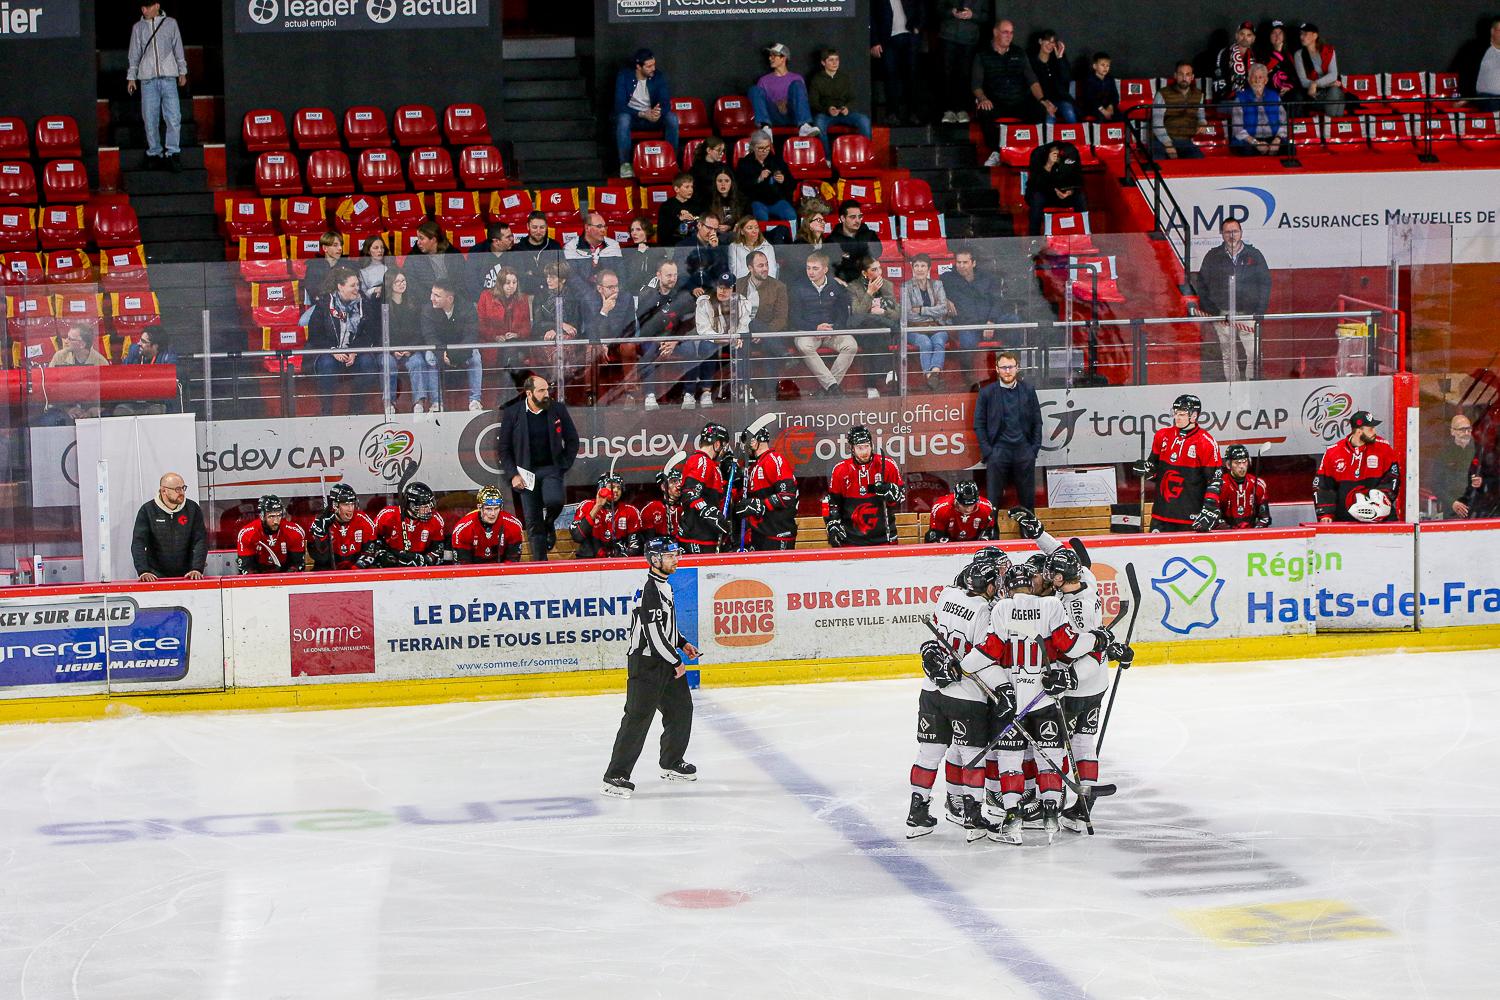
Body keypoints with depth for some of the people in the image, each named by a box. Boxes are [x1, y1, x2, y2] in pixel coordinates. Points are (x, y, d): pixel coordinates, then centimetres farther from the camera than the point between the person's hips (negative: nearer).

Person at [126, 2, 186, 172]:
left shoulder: (170, 23, 9)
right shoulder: (138, 27, 11)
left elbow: (178, 49, 13)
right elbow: (134, 54, 15)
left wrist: (182, 72, 11)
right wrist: (131, 77, 11)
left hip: (168, 77, -1)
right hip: (147, 78, 1)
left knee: (174, 117, -10)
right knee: (150, 119, -1)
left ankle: (172, 153, -6)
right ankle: (155, 154, 7)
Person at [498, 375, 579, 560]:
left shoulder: (558, 410, 1)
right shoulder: (512, 413, -2)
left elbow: (572, 440, 9)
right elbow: (504, 448, 2)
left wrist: (564, 466, 0)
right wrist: (512, 475, -6)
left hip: (551, 469, 0)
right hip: (526, 472, 0)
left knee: (554, 501, -29)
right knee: (533, 523, -1)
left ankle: (549, 525, 5)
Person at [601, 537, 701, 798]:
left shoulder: (664, 585, 12)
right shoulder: (650, 590, -21)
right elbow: (654, 634, -23)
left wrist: (682, 643, 17)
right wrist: (676, 661, -14)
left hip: (665, 662, 10)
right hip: (646, 664, -10)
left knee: (681, 708, 17)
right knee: (638, 718, -11)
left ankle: (671, 764, 33)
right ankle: (615, 777, -9)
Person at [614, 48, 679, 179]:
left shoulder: (659, 76, -6)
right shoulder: (624, 76, -13)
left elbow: (666, 103, -10)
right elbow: (620, 105, -19)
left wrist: (658, 112, -36)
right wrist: (642, 114, -33)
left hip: (652, 115, 2)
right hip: (632, 115, -2)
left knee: (672, 118, -27)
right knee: (623, 119, -38)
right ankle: (625, 163, -28)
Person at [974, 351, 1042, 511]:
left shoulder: (1028, 390, 6)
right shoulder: (987, 393, 1)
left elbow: (1037, 421, 10)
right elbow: (979, 425, 2)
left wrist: (1035, 448, 1)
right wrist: (987, 452, -5)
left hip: (1024, 451, 2)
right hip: (998, 451, -2)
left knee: (1028, 498, 7)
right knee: (992, 498, -1)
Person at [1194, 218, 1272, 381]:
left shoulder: (1254, 255, 7)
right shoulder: (1212, 257, 8)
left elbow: (1265, 282, 8)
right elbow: (1201, 284, 11)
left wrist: (1260, 310, -1)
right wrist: (1209, 309, 0)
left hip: (1248, 314, -1)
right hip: (1222, 315, 1)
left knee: (1254, 355, -10)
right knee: (1228, 357, 5)